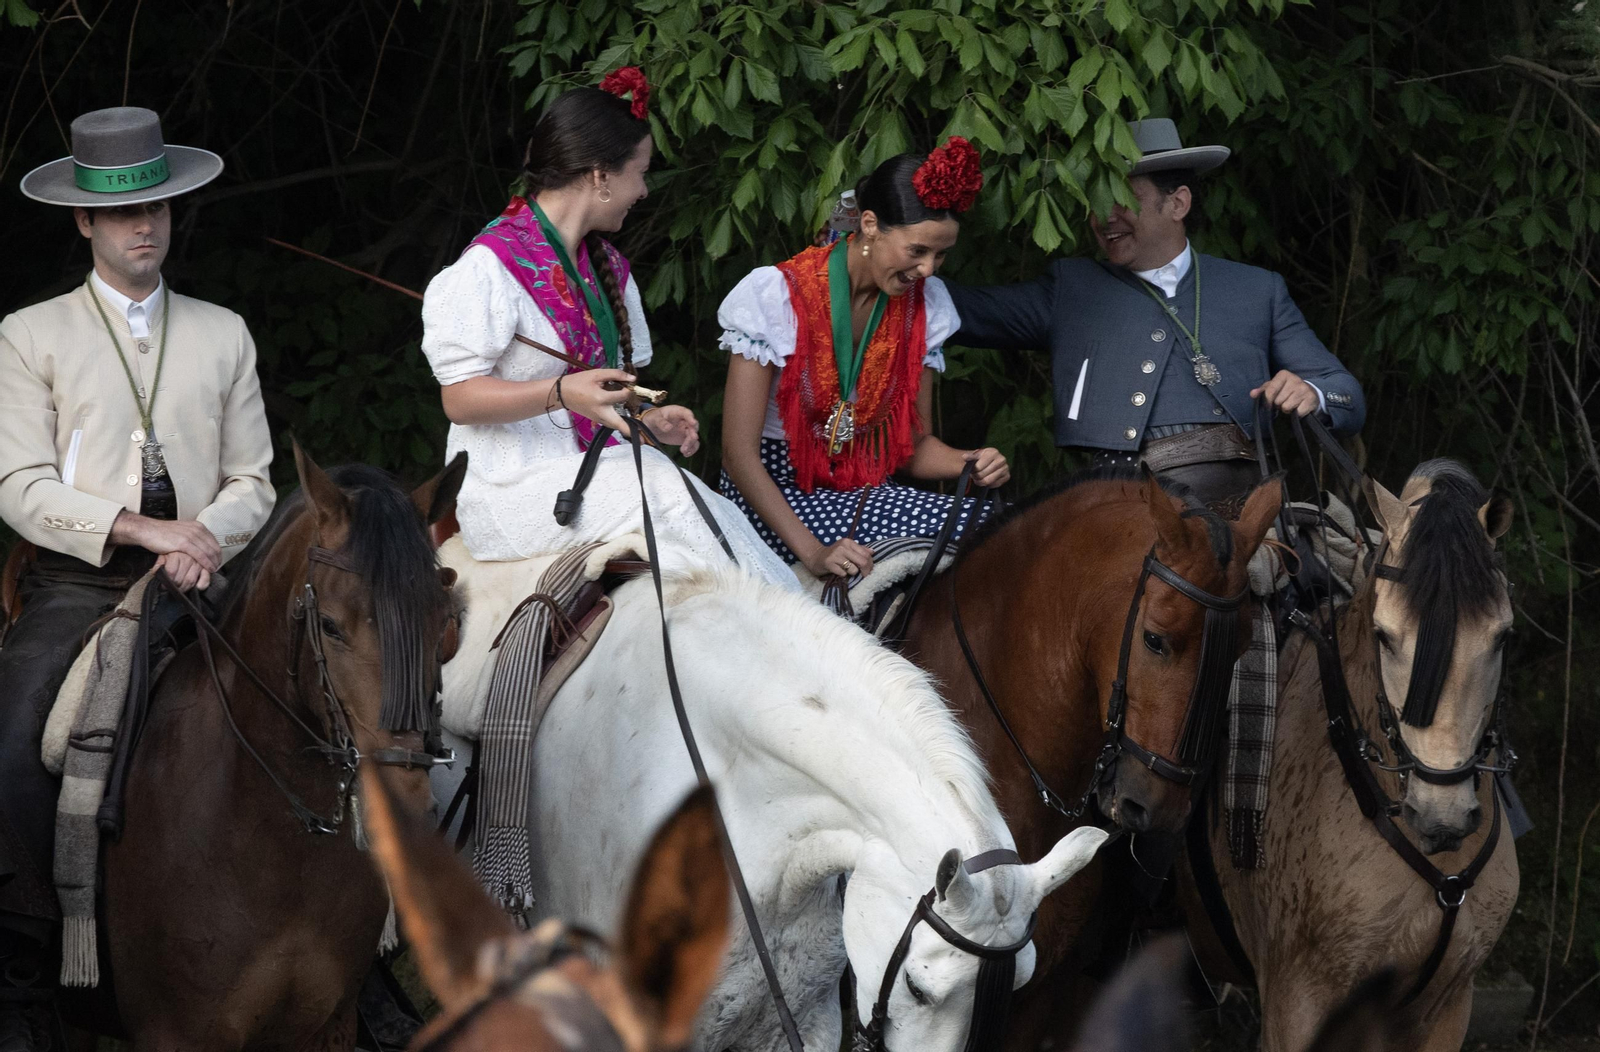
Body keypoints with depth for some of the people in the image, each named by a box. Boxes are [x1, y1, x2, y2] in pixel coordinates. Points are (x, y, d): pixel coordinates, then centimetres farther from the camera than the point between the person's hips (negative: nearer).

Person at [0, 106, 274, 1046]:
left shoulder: (223, 335, 16)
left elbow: (251, 484, 14)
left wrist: (207, 536, -9)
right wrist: (144, 528, -14)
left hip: (198, 579, 2)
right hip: (78, 582, -2)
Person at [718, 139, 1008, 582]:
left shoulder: (923, 304, 4)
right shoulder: (777, 296, -13)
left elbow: (914, 443, 11)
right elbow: (739, 453, -17)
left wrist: (971, 463, -13)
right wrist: (813, 553, -28)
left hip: (865, 491, 6)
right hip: (774, 491, -6)